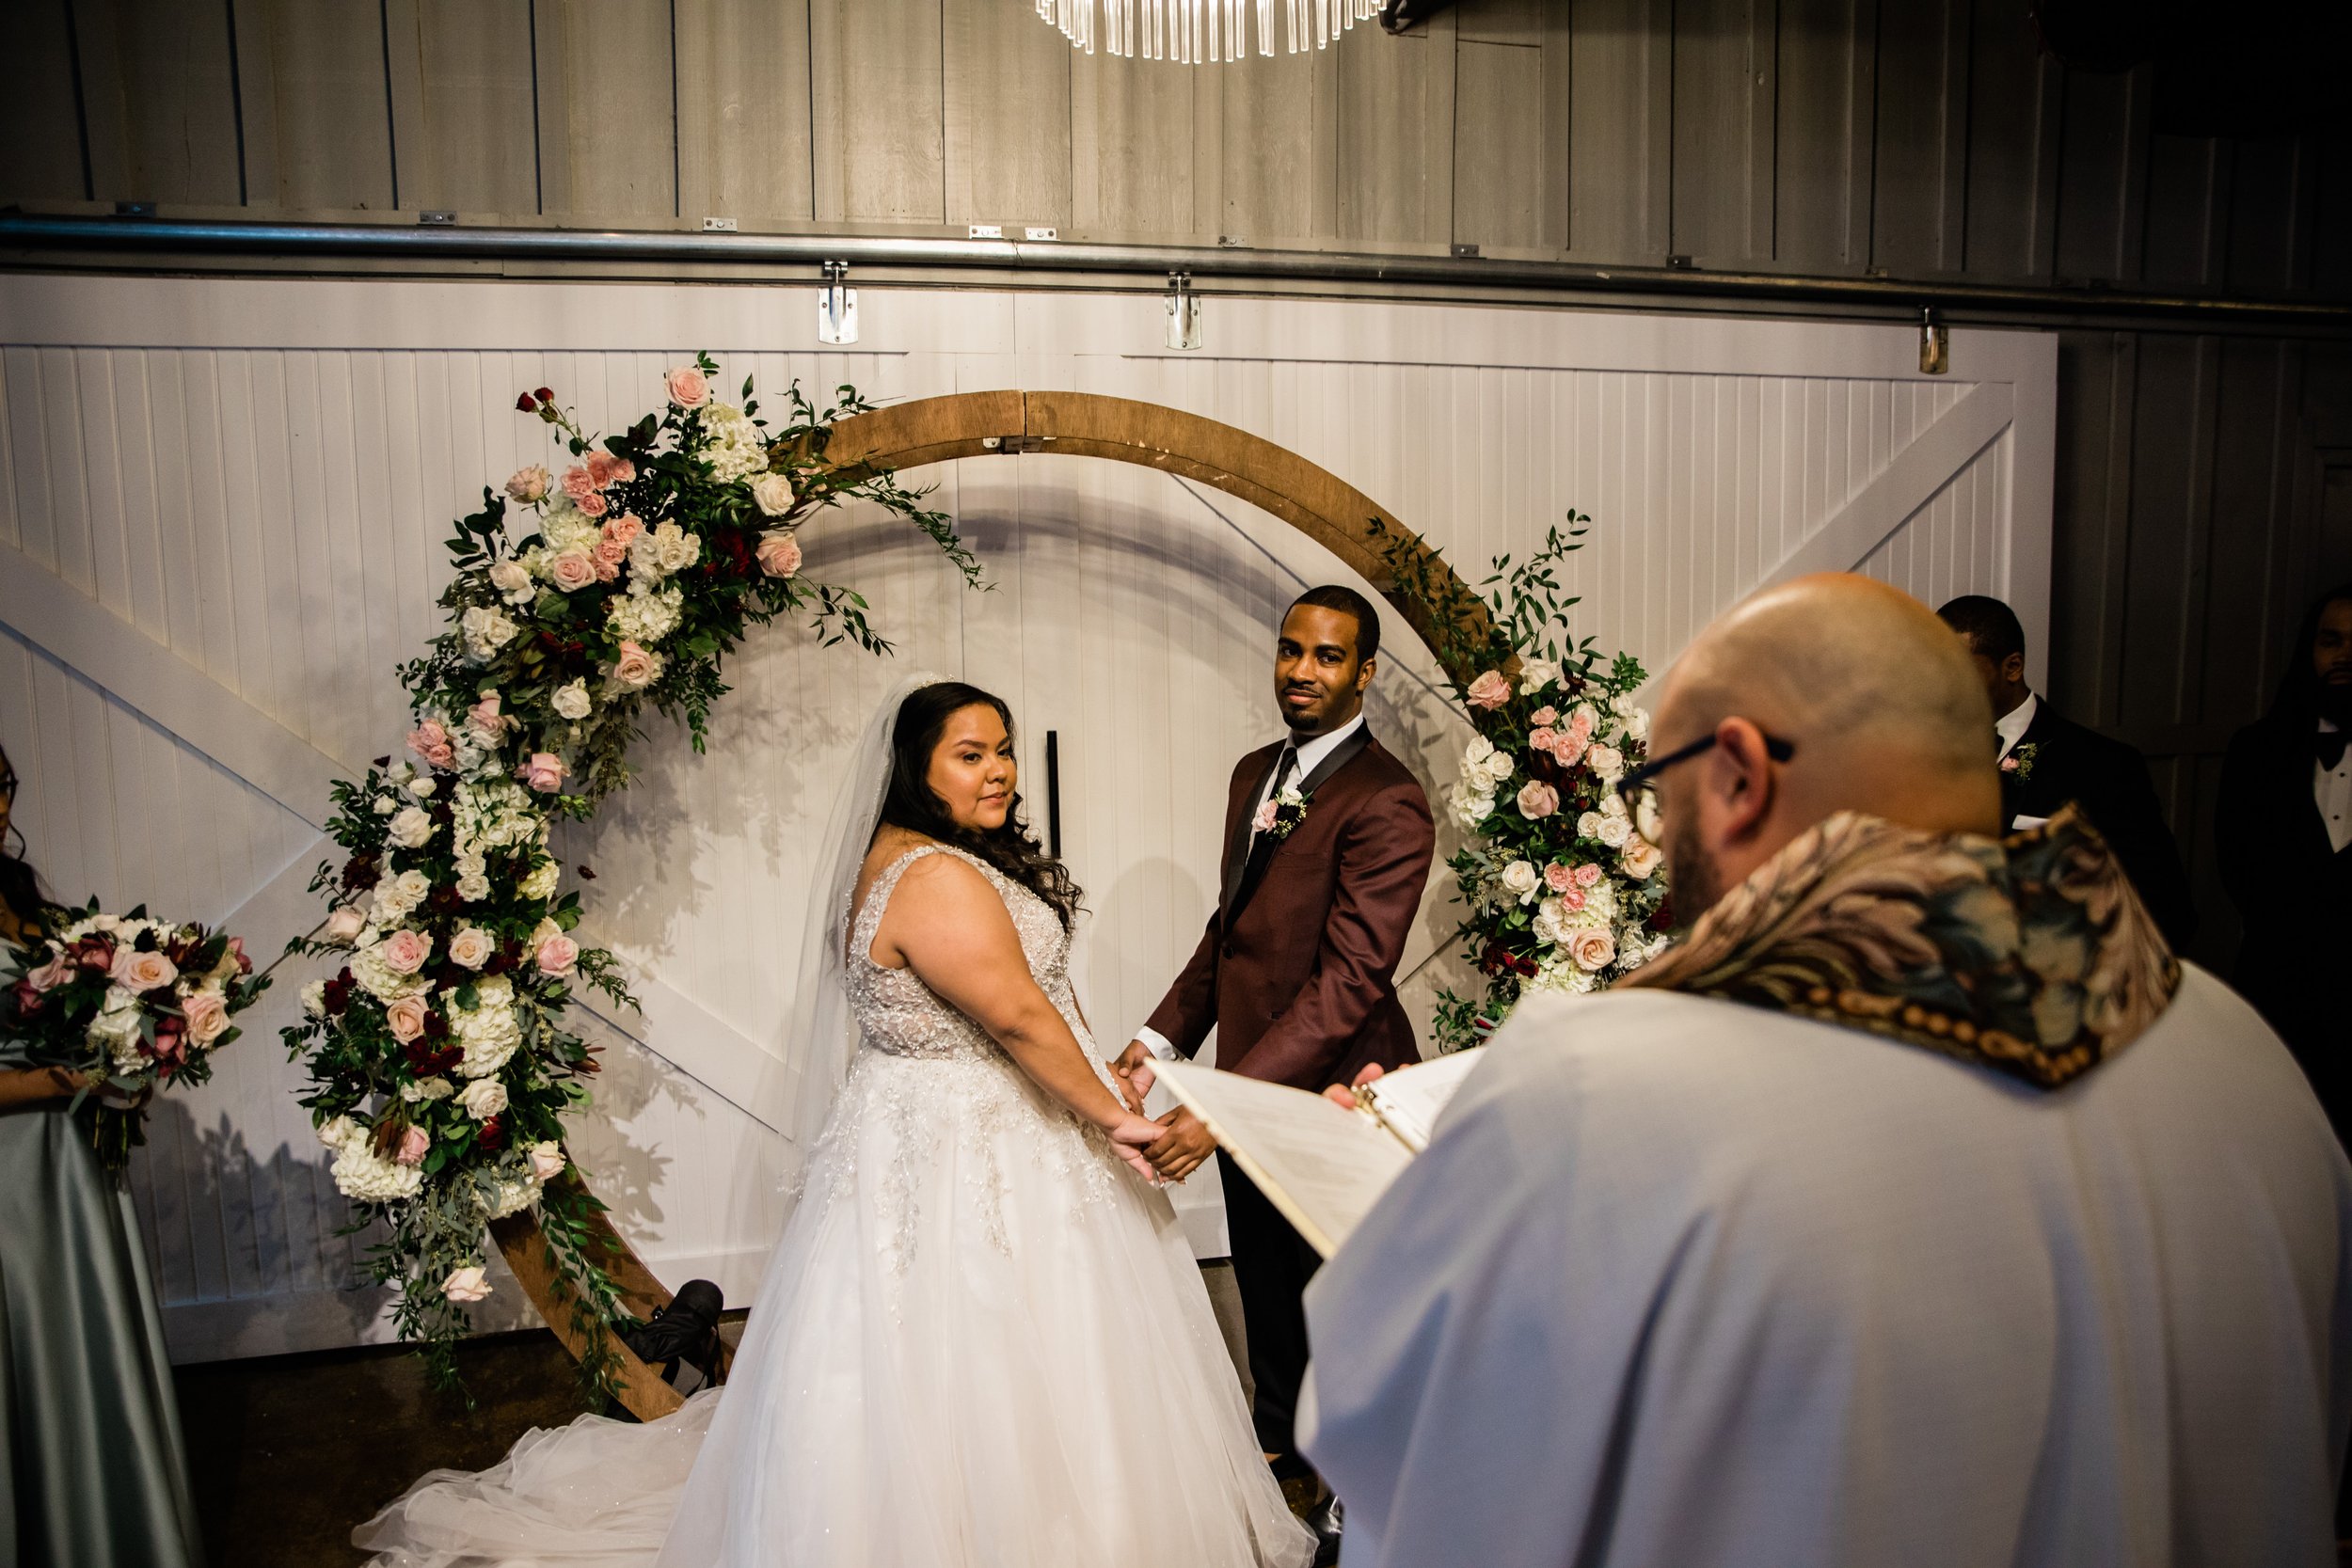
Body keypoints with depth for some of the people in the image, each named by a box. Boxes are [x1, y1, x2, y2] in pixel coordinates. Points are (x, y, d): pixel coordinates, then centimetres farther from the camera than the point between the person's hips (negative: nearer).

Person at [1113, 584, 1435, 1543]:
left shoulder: (1386, 804, -22)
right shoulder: (1256, 773, 6)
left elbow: (1350, 980, -28)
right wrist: (1164, 1038, 0)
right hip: (1248, 1078, 8)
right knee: (1264, 1286, 24)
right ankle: (1281, 1453, 48)